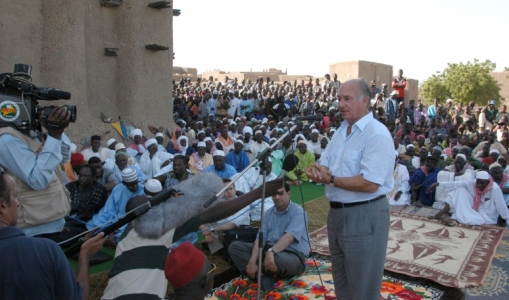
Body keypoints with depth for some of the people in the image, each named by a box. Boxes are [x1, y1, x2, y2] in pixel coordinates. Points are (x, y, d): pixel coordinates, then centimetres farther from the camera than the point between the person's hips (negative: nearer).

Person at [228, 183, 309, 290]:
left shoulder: (297, 211, -9)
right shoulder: (268, 213, 10)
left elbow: (289, 237, -25)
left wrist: (271, 252, -41)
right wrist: (252, 261, -17)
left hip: (292, 256, -6)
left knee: (278, 259, -42)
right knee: (234, 247, -6)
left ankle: (260, 273, -6)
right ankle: (263, 276, -24)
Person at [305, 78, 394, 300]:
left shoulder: (377, 134, -18)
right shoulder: (341, 130, 10)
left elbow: (369, 184, -26)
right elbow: (325, 167, 10)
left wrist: (331, 179, -19)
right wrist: (316, 171, -14)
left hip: (364, 215, -8)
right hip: (337, 212, 8)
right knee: (341, 282, 24)